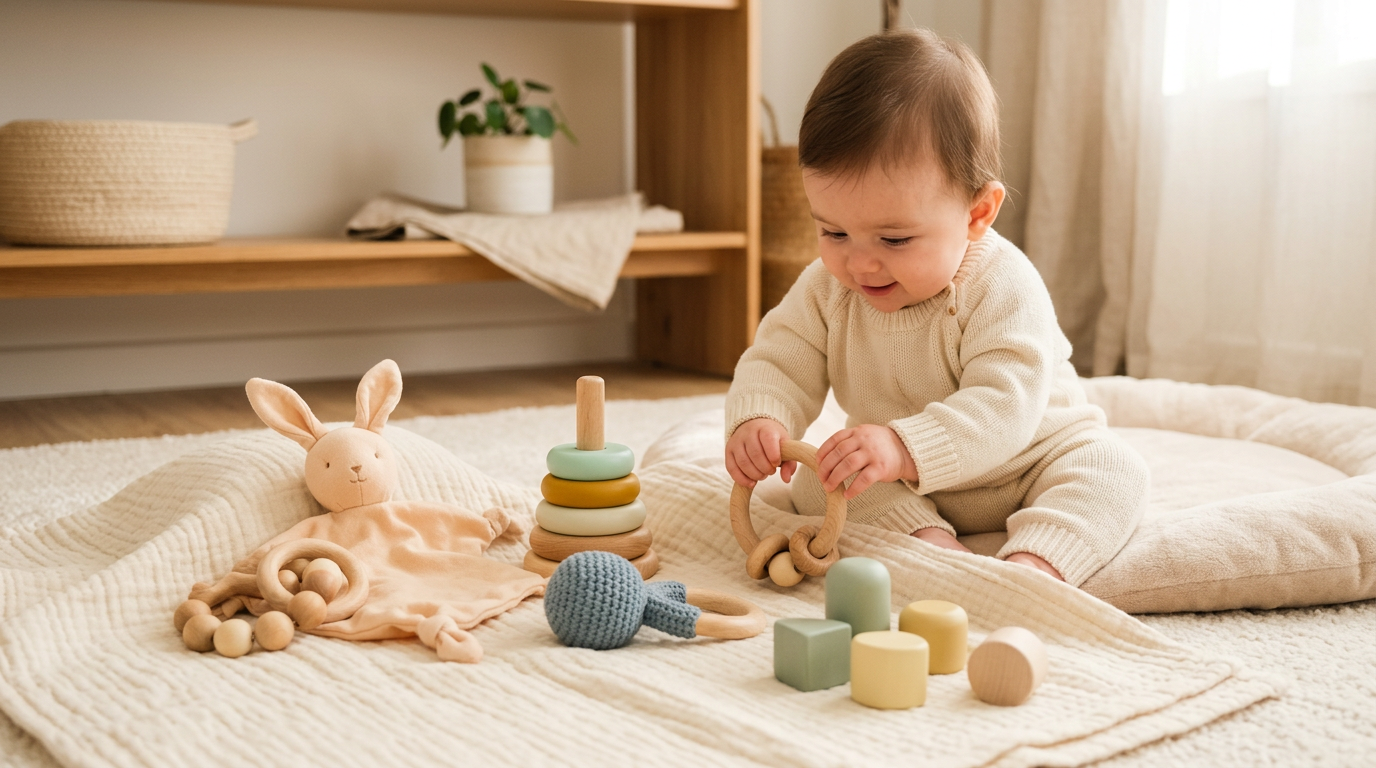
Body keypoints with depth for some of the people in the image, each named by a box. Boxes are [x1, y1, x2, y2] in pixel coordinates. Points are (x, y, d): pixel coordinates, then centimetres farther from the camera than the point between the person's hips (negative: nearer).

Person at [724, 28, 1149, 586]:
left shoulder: (1002, 288, -31)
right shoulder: (828, 288, -14)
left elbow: (1005, 406, -40)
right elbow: (781, 363, -12)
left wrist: (904, 448, -57)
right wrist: (758, 419, -37)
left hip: (1022, 466, -3)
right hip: (898, 486, 4)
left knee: (1114, 470, -25)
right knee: (814, 482, -18)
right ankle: (925, 538, -28)